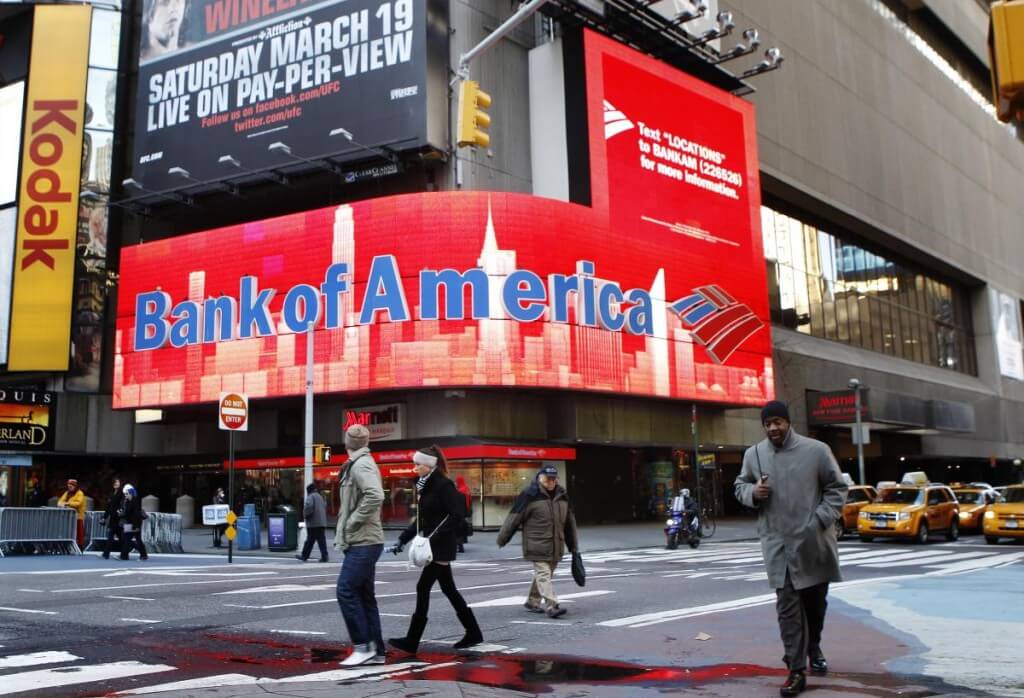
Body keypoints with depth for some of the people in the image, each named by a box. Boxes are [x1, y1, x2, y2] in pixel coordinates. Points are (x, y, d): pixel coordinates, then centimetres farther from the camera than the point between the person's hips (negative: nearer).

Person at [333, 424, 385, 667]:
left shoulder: (361, 465, -14)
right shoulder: (358, 464, 16)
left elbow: (375, 496, -30)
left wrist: (353, 521, -20)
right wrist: (344, 530, 10)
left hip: (363, 542, -10)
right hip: (362, 542, 10)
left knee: (346, 591, -9)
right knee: (364, 595, 10)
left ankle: (363, 646, -4)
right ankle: (375, 651, 13)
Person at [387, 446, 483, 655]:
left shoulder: (443, 485, -15)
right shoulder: (424, 486, 11)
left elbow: (457, 515, -21)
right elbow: (421, 519, 17)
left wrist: (436, 535, -24)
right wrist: (403, 539, 12)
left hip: (442, 546, -9)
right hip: (432, 545, 9)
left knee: (423, 588, -7)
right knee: (448, 589, 13)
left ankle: (412, 641, -1)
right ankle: (473, 633, 22)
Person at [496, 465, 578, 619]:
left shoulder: (562, 495, 8)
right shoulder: (530, 495, -11)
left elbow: (570, 521, 17)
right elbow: (514, 517, -8)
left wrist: (572, 546, 19)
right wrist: (502, 539, -5)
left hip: (556, 546, 6)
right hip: (537, 546, -6)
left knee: (543, 574, 15)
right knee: (543, 574, -11)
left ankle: (533, 601, 29)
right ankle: (551, 605, -16)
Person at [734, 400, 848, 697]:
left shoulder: (816, 450, -5)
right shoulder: (753, 454, 2)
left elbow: (837, 488, 2)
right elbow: (740, 485, 15)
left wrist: (822, 519, -11)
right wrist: (753, 491, -8)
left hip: (814, 541, 0)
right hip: (778, 543, 0)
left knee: (815, 600, 18)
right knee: (787, 606, -5)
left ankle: (814, 649, 43)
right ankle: (797, 670, 0)